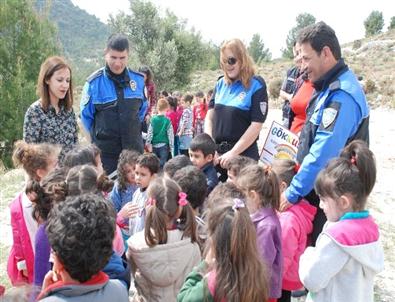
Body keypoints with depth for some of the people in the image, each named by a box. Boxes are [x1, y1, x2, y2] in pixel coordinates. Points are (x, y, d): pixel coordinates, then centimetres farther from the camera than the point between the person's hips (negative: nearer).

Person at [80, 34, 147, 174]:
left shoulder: (139, 80, 0)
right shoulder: (94, 82, -8)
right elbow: (86, 116, 4)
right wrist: (101, 135, 11)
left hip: (134, 150, 3)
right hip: (105, 152, -2)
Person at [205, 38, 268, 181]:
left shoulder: (256, 85, -6)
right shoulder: (221, 84, 8)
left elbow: (256, 126, -12)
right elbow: (209, 117, 8)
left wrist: (232, 153, -15)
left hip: (243, 155, -4)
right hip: (217, 153, 5)